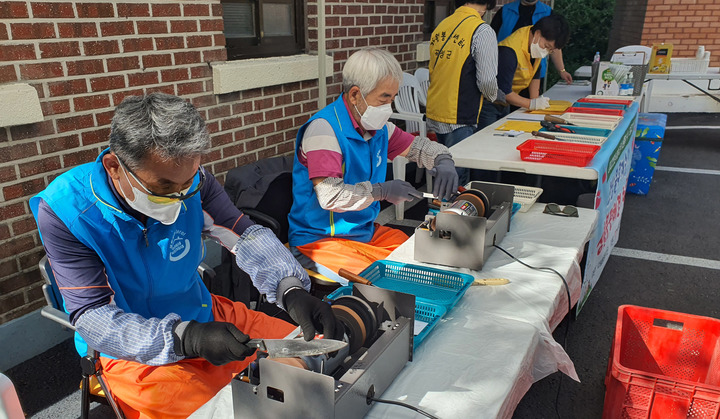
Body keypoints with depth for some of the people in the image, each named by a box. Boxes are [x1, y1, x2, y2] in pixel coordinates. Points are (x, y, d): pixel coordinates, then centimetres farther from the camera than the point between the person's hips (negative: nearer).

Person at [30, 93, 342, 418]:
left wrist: (291, 290, -28)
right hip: (130, 349, -3)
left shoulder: (190, 179, -11)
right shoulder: (63, 211, -20)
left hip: (202, 316, 4)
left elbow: (247, 236, -9)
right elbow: (92, 317, -22)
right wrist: (185, 339, -36)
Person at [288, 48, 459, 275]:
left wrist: (443, 161, -4)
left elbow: (419, 146, 18)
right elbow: (330, 196, -28)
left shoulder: (378, 126, 5)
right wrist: (382, 191, -24)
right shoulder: (324, 129, -20)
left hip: (366, 230, 8)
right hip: (321, 238, -8)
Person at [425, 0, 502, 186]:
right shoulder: (482, 31, -11)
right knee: (458, 180, 2)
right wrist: (493, 96, 7)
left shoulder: (441, 26, 10)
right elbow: (487, 81, -15)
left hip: (433, 115, 7)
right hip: (459, 121, -7)